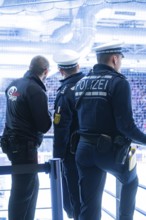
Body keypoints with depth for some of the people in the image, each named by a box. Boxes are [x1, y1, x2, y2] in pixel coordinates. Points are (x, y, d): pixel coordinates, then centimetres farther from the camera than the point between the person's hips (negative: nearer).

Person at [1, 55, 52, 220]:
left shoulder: (14, 84, 5)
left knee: (31, 184, 20)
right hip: (25, 146, -8)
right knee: (23, 191, 0)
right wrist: (48, 115, 2)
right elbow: (44, 126, -17)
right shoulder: (36, 91, -19)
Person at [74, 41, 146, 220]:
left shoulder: (81, 84, 8)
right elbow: (126, 125, -20)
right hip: (111, 151, -5)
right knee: (130, 181, 28)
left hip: (85, 149, 5)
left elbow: (76, 119, 11)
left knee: (89, 206, 9)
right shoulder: (118, 82, -14)